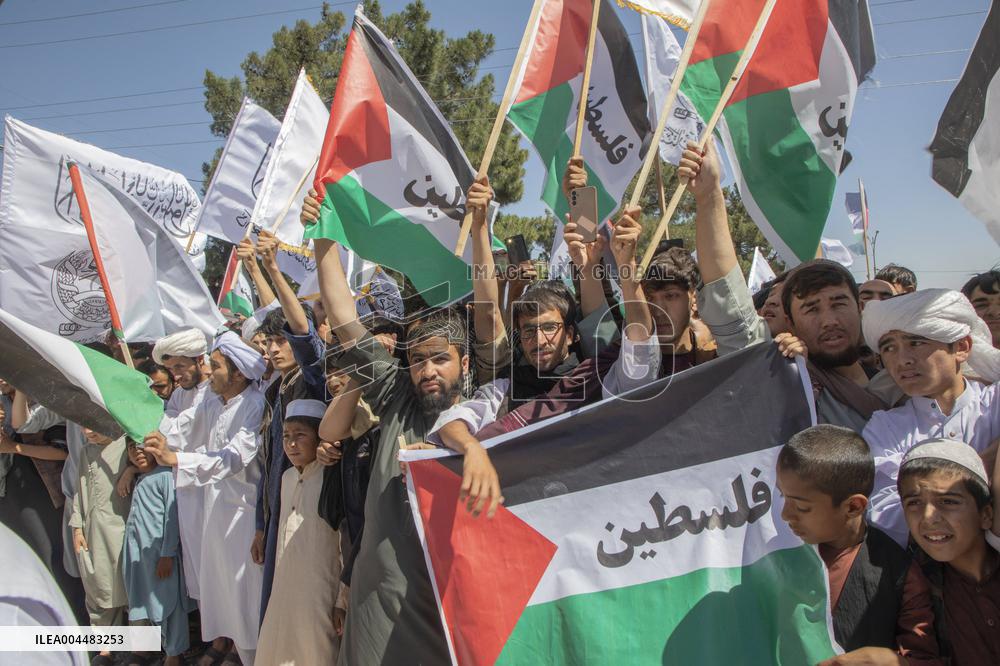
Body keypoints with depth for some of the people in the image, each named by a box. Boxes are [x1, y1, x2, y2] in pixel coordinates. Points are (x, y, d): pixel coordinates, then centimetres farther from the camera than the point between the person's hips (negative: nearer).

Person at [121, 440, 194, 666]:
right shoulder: (139, 480, 15)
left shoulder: (165, 475, -9)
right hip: (136, 552, 8)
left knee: (167, 602, 0)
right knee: (140, 603, 14)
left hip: (159, 550, -8)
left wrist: (167, 554, -16)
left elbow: (172, 516, -13)